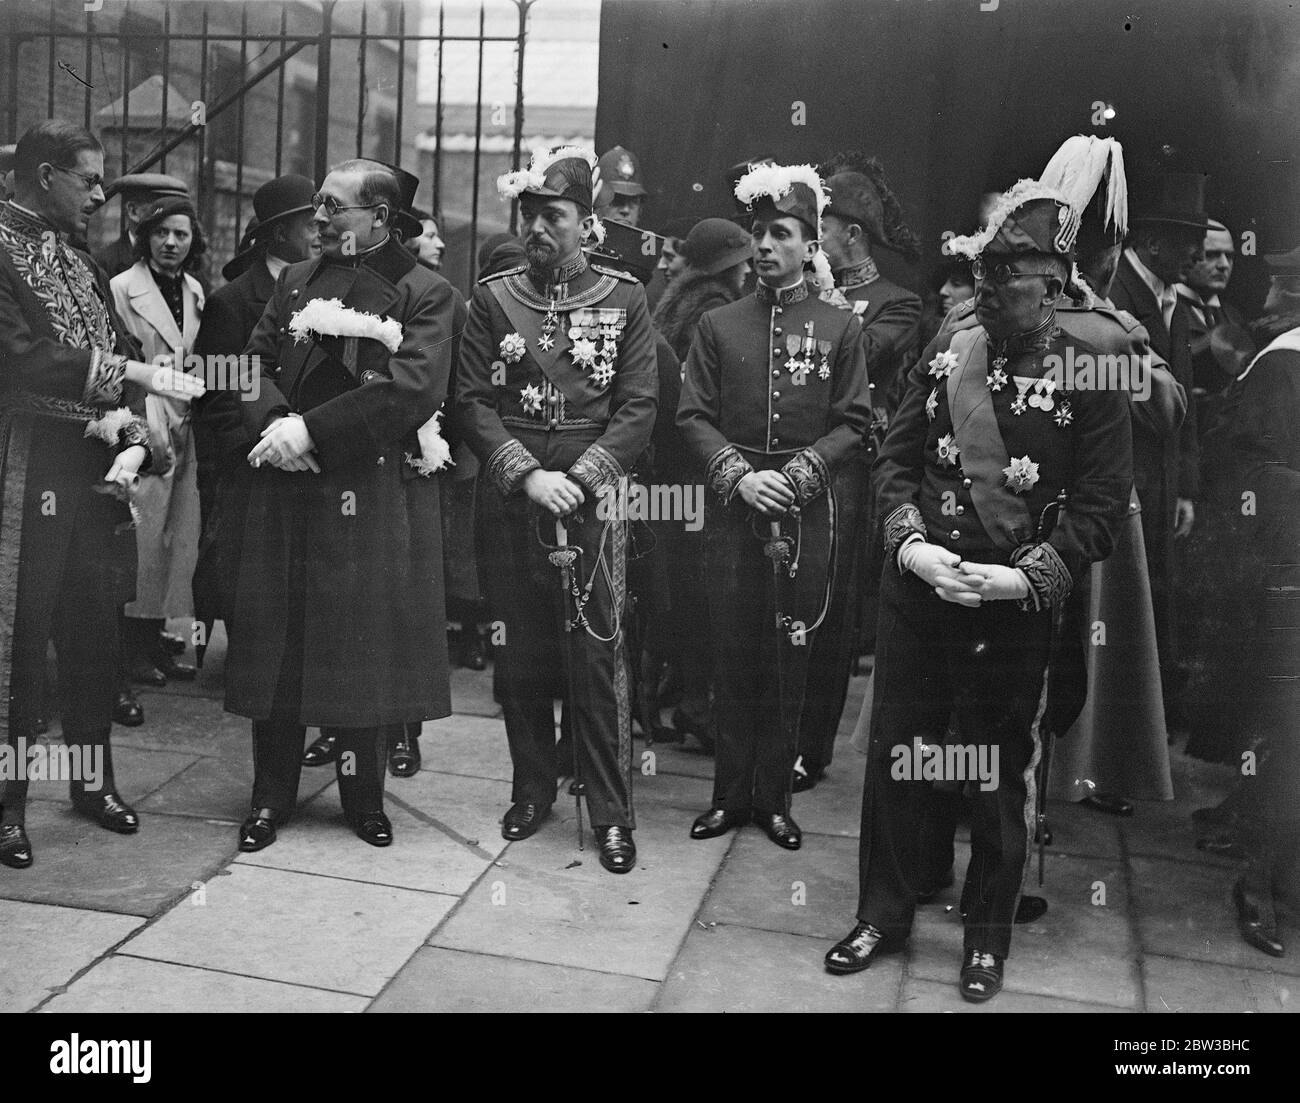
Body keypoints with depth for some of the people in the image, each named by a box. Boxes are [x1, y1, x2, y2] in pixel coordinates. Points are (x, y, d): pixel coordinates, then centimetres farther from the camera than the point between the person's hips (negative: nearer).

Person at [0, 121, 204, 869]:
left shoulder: (83, 266, 17)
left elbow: (122, 360, 13)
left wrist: (134, 441, -5)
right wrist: (137, 375, -17)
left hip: (96, 475, 7)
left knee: (95, 633, 12)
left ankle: (95, 779, 26)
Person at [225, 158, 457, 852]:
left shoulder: (424, 294, -1)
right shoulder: (295, 282, 16)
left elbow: (412, 389, -13)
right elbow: (256, 364, 11)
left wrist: (311, 430, -16)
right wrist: (274, 422, -11)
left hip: (376, 491, -4)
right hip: (287, 488, 4)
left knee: (365, 644, 3)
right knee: (277, 639, 5)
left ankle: (364, 798, 20)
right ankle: (270, 799, 17)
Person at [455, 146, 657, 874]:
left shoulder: (624, 298, 3)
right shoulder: (493, 297, 6)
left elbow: (639, 408, -2)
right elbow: (473, 401, 1)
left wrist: (580, 478, -13)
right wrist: (528, 475, -11)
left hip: (591, 502, -2)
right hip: (509, 502, 2)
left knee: (596, 658, -2)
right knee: (519, 654, 10)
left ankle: (612, 813, 9)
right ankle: (533, 790, 26)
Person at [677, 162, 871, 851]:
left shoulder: (840, 328, 5)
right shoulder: (718, 325, 8)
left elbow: (854, 425, 1)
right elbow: (693, 417, 3)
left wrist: (795, 475, -12)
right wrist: (740, 475, -11)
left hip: (805, 512, -1)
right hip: (731, 509, 1)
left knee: (789, 662, 5)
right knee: (732, 656, 6)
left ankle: (774, 798, 19)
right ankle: (730, 795, 19)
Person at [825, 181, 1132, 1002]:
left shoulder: (1090, 377, -7)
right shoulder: (943, 359, 4)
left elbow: (1101, 504, -9)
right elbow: (897, 461, 5)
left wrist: (1024, 577, -19)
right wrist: (911, 543, -11)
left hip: (1015, 609, -3)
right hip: (916, 592, 3)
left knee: (1000, 778, 12)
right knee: (895, 757, 11)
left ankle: (988, 935, 32)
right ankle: (884, 916, 30)